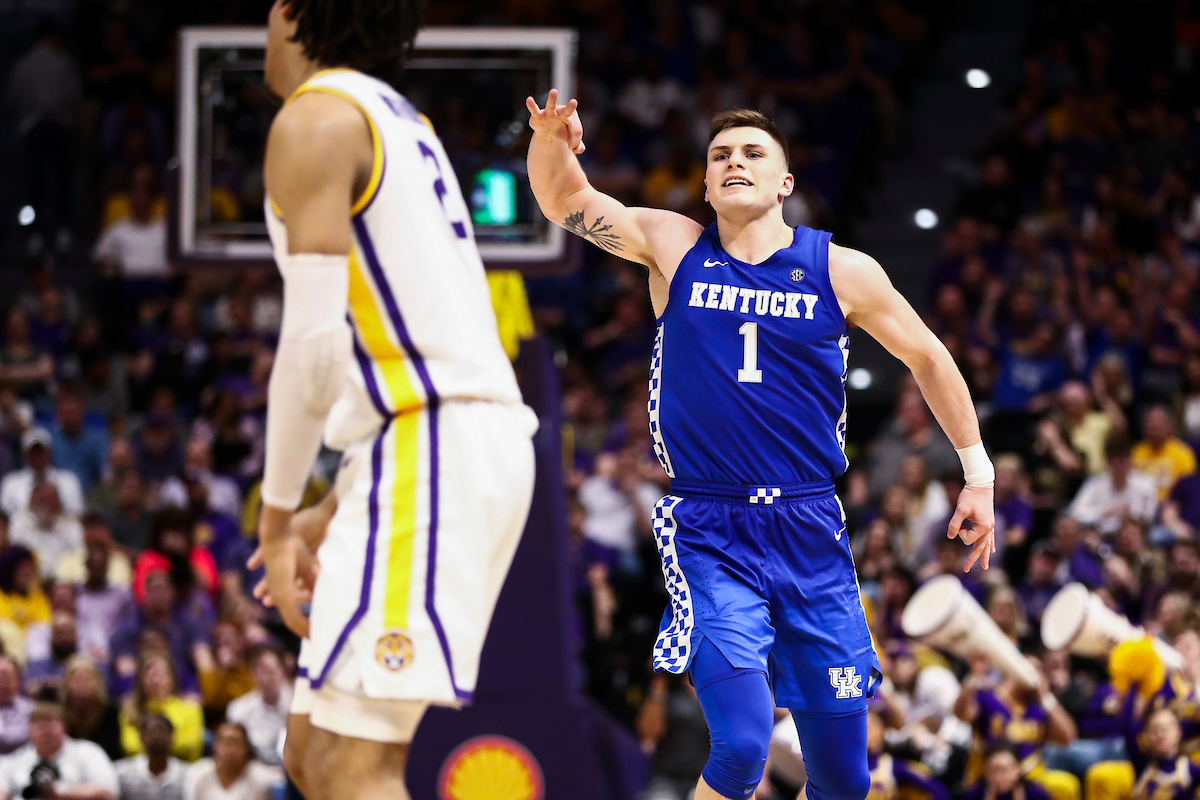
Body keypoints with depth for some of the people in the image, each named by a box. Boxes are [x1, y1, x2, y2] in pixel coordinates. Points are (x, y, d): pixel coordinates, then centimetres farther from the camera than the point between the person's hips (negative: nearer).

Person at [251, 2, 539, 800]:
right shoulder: (401, 121, 24)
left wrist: (278, 515, -10)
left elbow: (315, 335, -15)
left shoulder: (316, 117, -6)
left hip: (426, 448, -10)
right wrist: (337, 510, 27)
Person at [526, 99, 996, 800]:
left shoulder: (842, 272, 1)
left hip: (811, 532, 2)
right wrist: (551, 142, -27)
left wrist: (978, 472, 13)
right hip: (710, 537, -2)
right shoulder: (673, 247, 2)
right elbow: (567, 202, -5)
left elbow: (927, 356, 13)